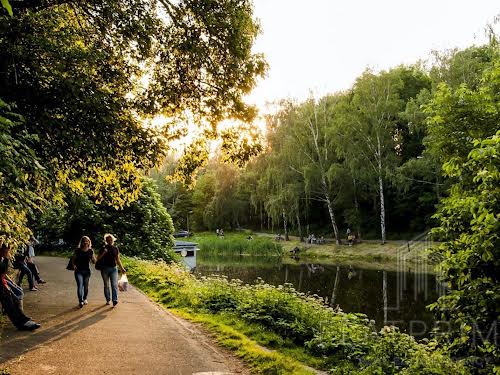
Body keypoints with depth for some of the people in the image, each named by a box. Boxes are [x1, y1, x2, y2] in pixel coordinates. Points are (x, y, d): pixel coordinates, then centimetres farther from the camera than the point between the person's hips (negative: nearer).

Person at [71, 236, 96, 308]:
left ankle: (85, 299, 33)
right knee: (80, 285, -15)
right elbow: (73, 259, 9)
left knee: (85, 286, 11)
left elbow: (94, 261, 4)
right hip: (78, 270, -2)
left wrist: (92, 256, -14)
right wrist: (74, 265, -8)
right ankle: (80, 301, -20)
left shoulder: (90, 251, 3)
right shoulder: (78, 250, 0)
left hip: (86, 270, 2)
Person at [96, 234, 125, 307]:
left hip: (113, 268, 1)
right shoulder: (104, 248, 2)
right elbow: (98, 258, 0)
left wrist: (122, 268, 9)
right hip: (105, 268, 0)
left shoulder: (116, 249, 8)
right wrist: (103, 253, -15)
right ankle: (108, 300, 17)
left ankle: (115, 300, -18)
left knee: (114, 285, -11)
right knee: (106, 285, 6)